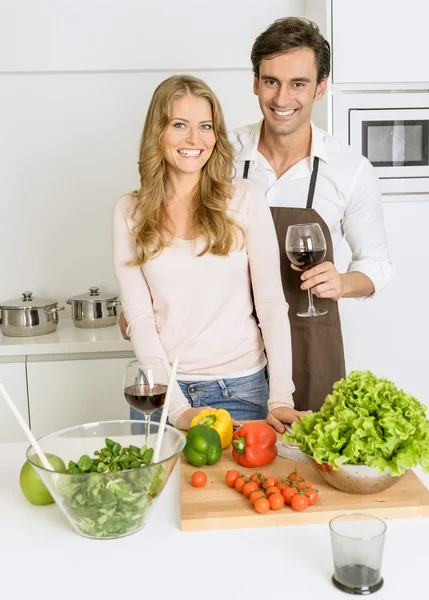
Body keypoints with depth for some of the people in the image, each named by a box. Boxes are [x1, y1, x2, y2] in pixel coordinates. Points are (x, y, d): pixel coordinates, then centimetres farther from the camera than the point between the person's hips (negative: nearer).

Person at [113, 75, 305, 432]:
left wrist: (281, 397, -14)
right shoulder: (130, 212, -1)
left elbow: (271, 303, -6)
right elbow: (138, 316, -4)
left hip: (241, 387, -1)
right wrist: (177, 408, -12)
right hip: (164, 388, 2)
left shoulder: (245, 199, -4)